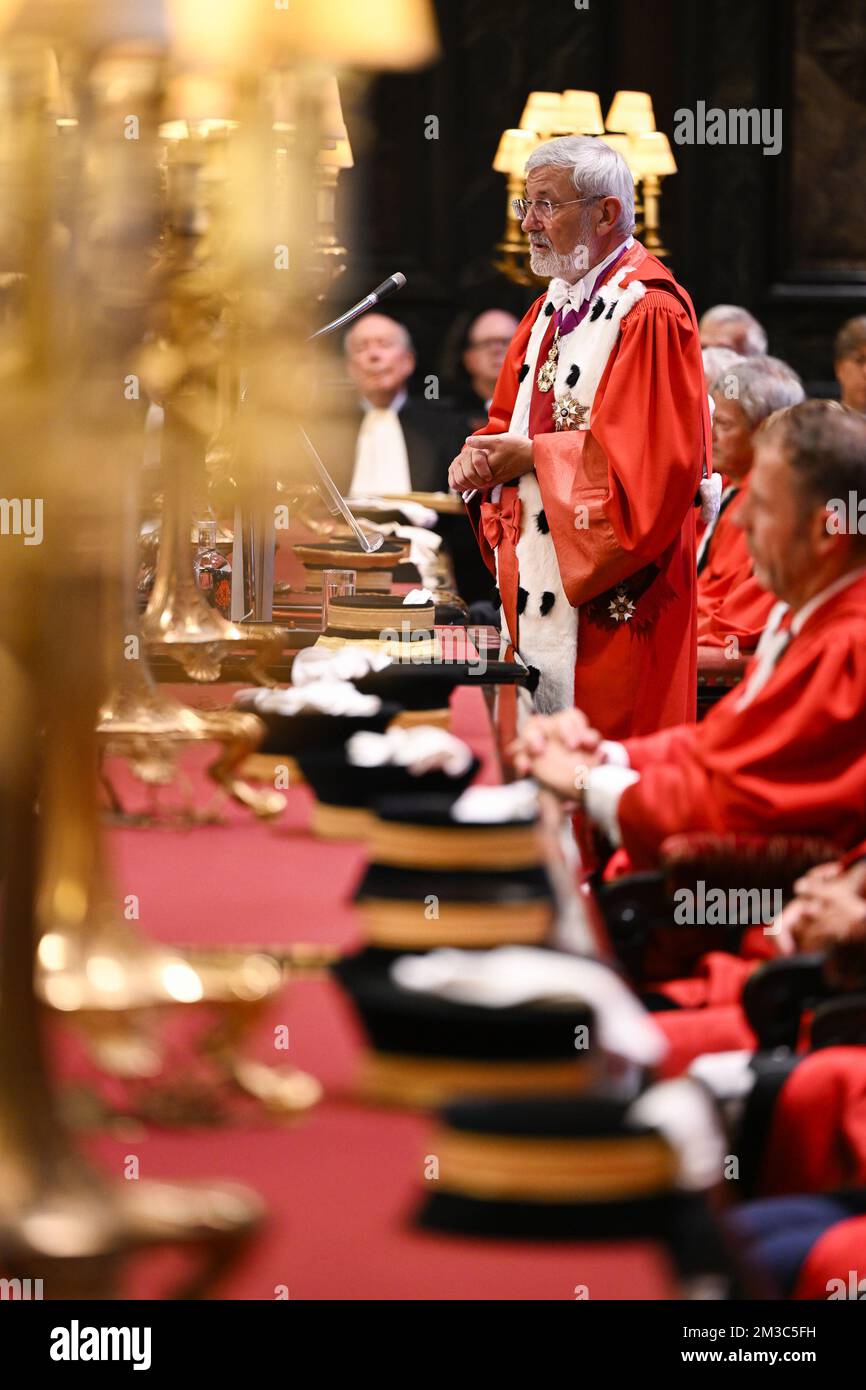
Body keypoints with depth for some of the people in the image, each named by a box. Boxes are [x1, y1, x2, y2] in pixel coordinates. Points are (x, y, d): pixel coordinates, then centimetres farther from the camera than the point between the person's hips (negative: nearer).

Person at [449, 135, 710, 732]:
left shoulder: (649, 313, -14)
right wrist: (482, 457, -2)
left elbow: (649, 457, -21)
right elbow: (513, 418, 21)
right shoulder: (554, 305, 15)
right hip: (538, 583, 9)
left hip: (609, 598, -9)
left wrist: (534, 455, -15)